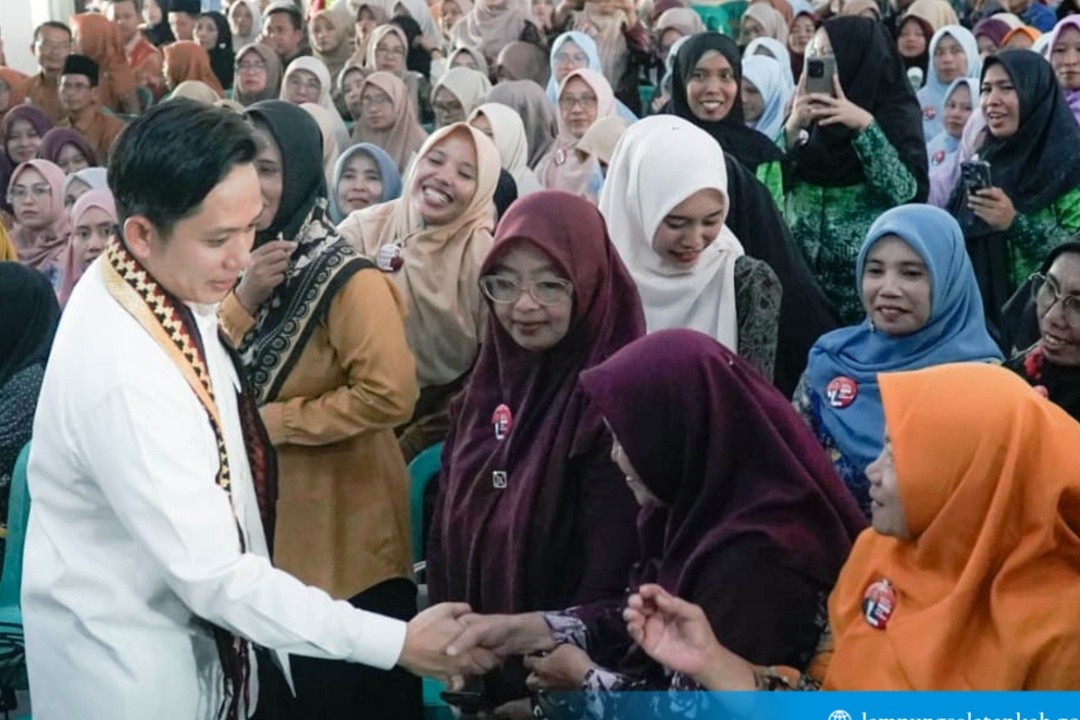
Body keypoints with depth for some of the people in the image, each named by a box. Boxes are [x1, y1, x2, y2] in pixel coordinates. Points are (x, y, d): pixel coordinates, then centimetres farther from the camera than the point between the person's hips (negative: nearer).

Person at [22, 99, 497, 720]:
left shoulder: (170, 289, -5)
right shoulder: (123, 375, -33)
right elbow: (215, 577, -31)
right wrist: (399, 643, -29)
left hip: (186, 631, 8)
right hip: (129, 669, -8)